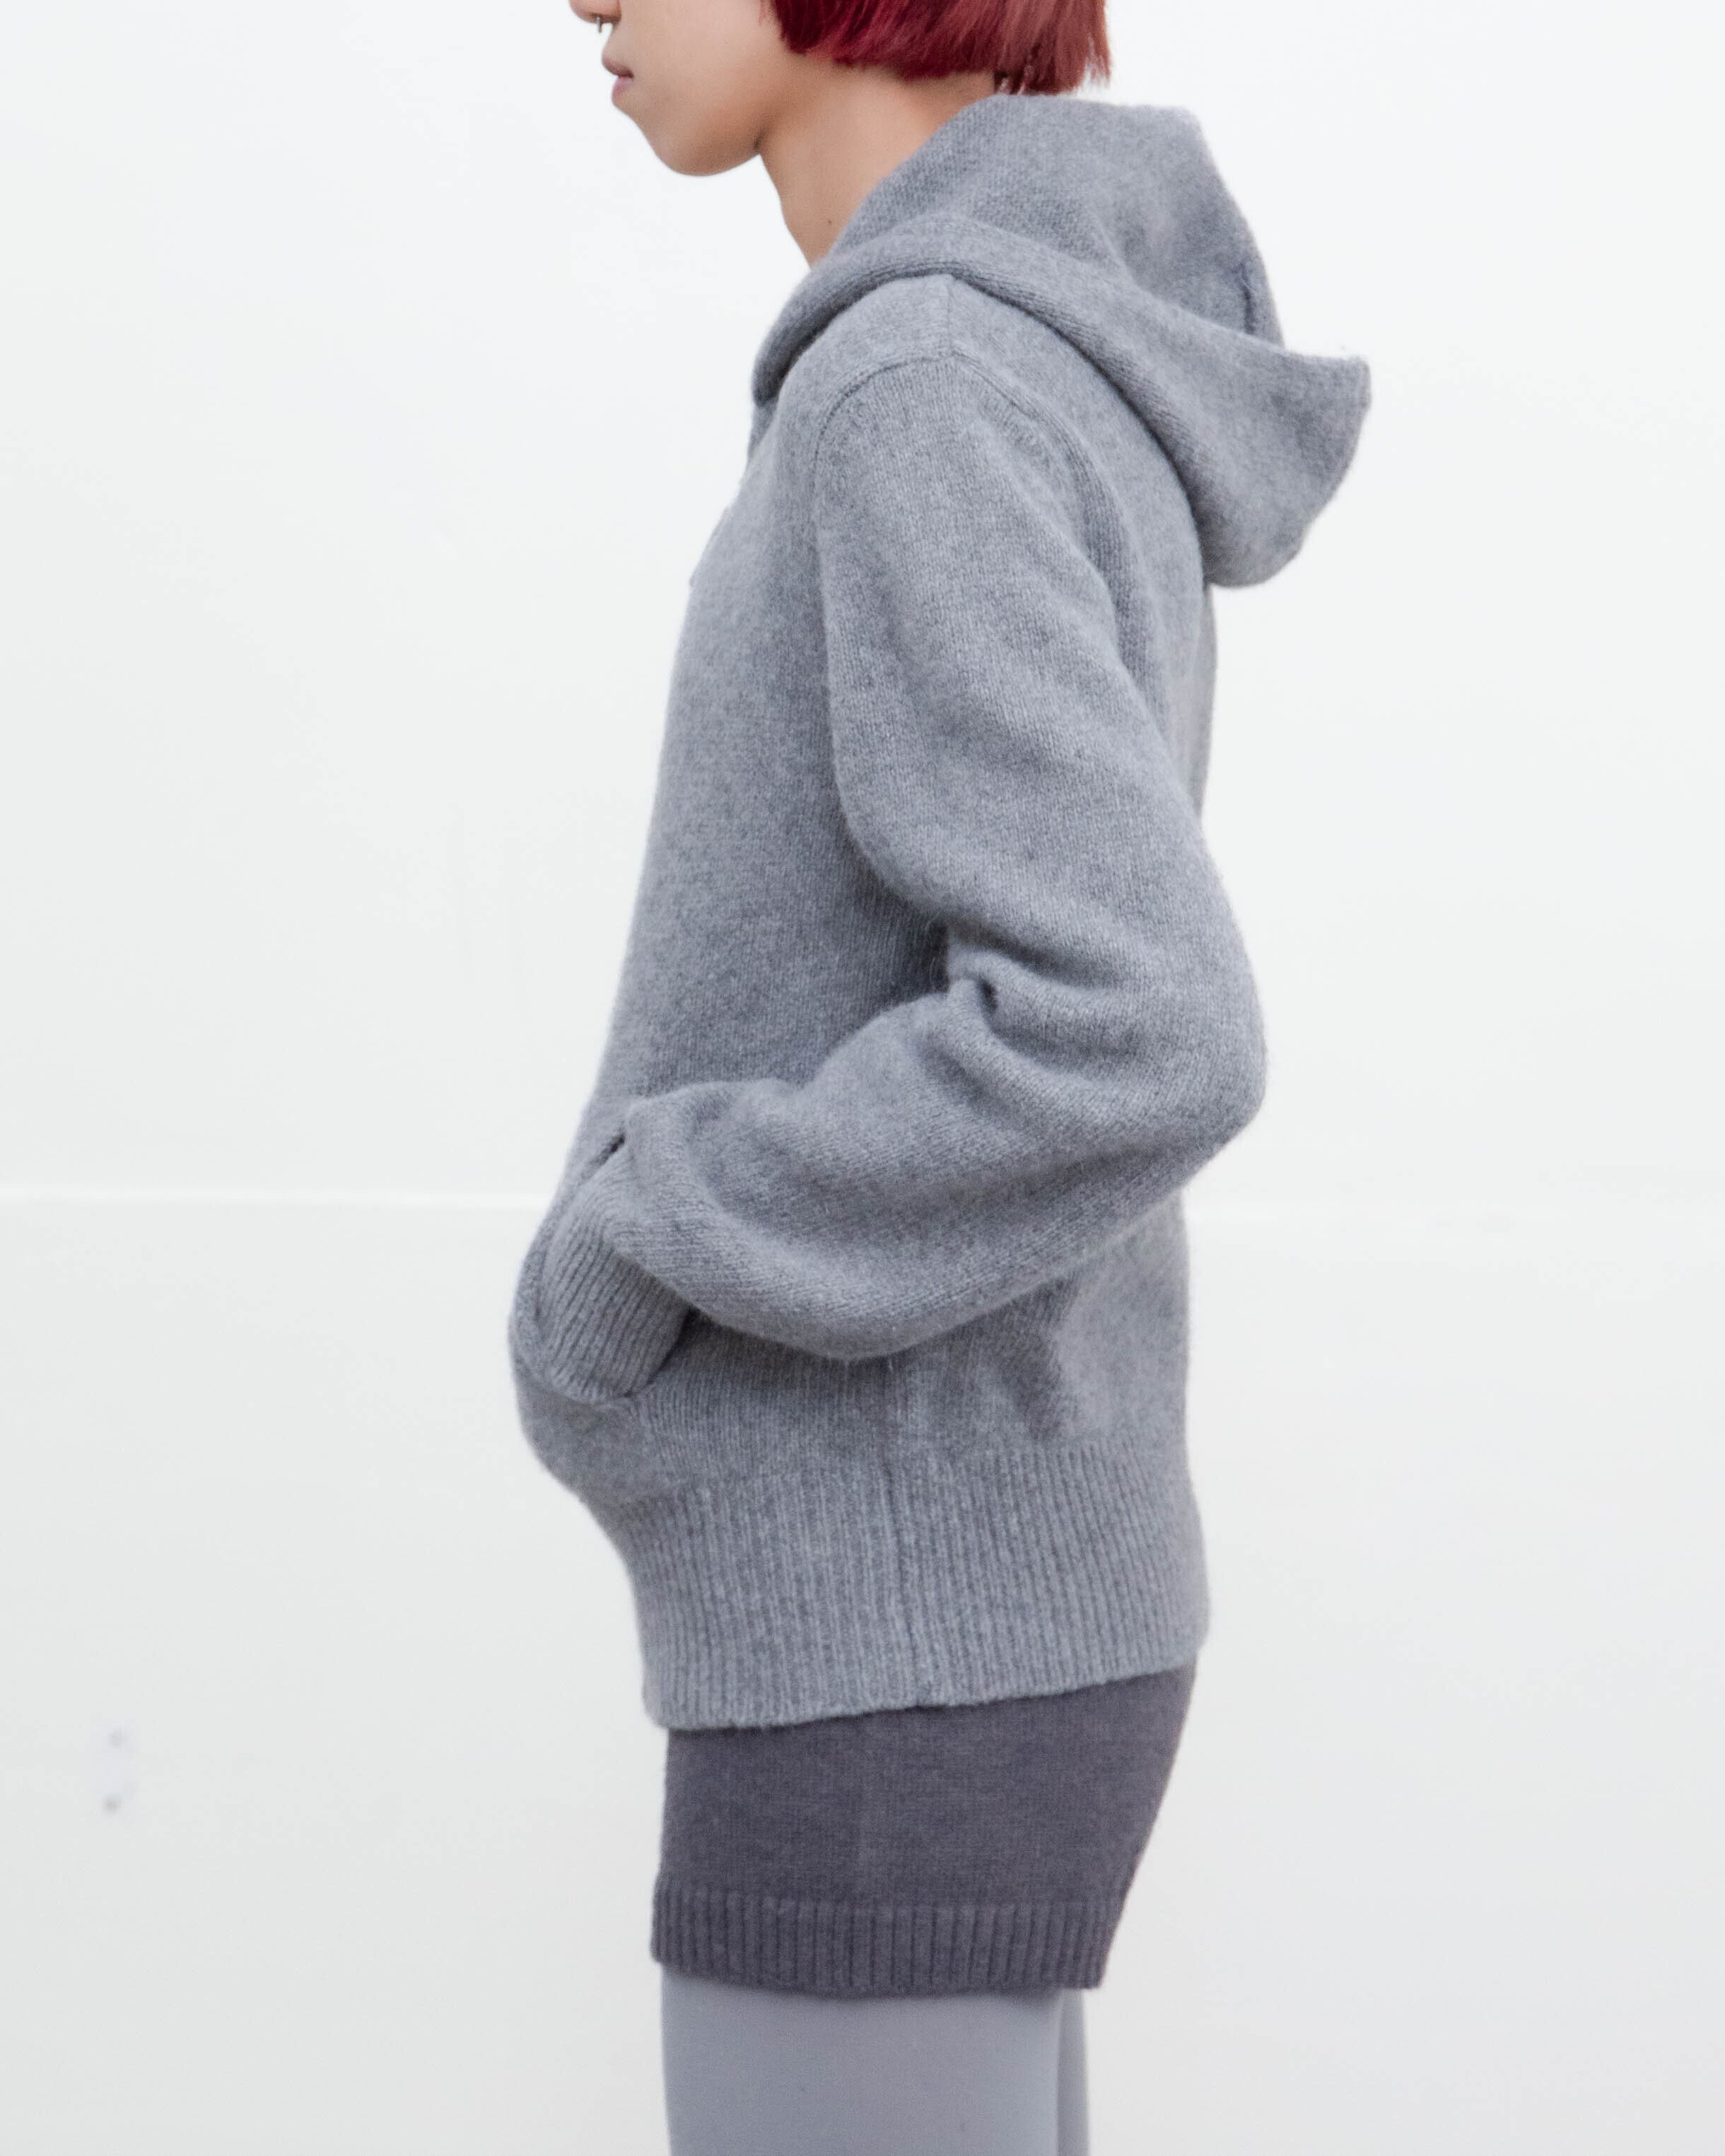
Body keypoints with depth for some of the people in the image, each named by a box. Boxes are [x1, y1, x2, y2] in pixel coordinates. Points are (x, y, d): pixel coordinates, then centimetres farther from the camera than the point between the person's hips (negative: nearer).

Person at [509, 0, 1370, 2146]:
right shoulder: (1083, 404, 11)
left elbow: (1136, 1040, -27)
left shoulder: (927, 396, -18)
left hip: (904, 1665, -9)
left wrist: (629, 1260, -14)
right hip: (968, 1623, 9)